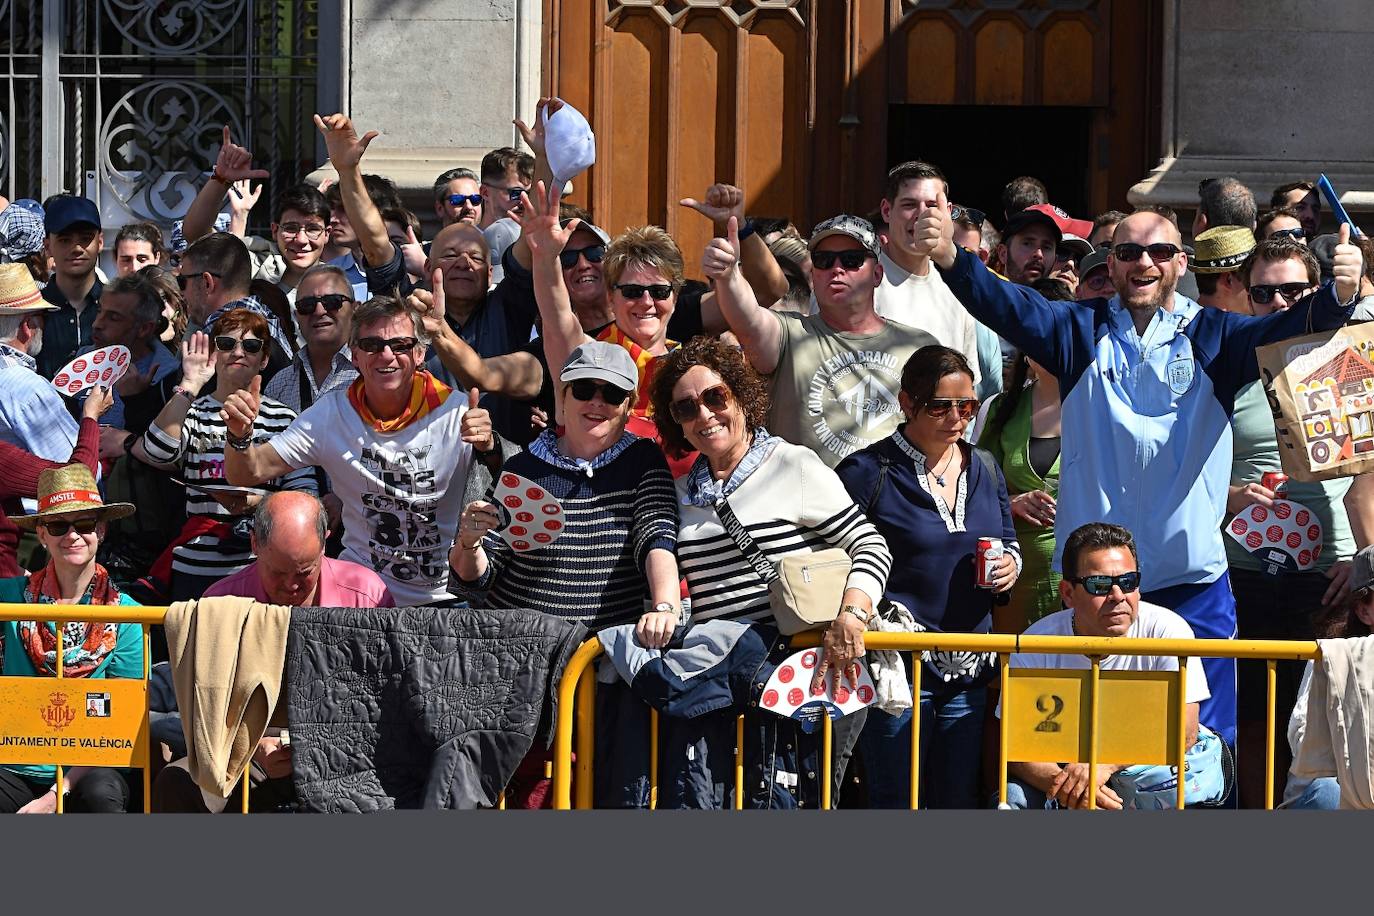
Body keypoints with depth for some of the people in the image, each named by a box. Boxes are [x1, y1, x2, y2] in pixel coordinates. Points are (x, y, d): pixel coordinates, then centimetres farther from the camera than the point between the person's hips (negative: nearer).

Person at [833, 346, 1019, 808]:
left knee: (959, 800, 10)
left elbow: (1007, 541, 25)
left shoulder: (984, 471, 12)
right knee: (894, 800, -2)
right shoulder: (867, 472, -7)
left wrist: (1010, 565, 2)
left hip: (969, 669, 6)